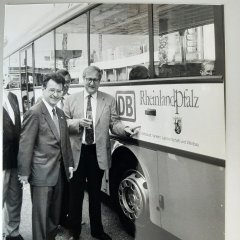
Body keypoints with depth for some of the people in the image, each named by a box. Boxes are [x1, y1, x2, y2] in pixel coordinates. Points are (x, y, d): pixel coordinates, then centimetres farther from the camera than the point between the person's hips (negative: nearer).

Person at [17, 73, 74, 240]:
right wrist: (24, 172, -14)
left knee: (55, 212, 18)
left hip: (59, 171, 8)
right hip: (42, 173, -7)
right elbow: (25, 144, -15)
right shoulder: (34, 113, -13)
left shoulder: (61, 113, 11)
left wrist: (69, 164, 12)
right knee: (41, 214, 3)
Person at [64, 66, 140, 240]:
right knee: (75, 194, 7)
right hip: (77, 153, 0)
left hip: (98, 153, 1)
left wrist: (126, 129, -20)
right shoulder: (71, 100, 4)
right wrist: (78, 123, -17)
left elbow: (114, 124, 0)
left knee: (96, 193, 15)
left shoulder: (109, 100, 3)